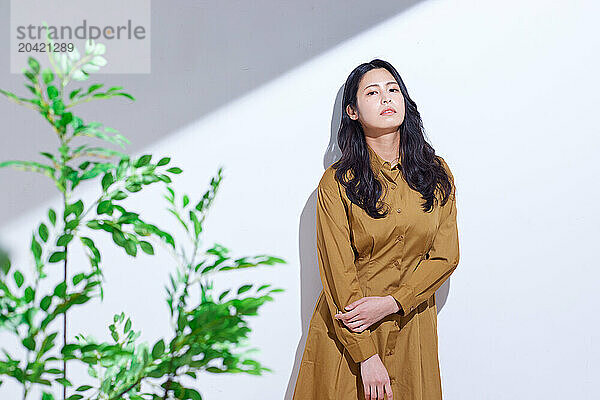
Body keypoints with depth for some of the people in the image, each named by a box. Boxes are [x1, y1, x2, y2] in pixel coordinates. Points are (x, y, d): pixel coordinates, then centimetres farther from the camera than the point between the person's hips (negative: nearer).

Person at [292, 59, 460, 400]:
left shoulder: (437, 173, 0)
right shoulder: (337, 182, -10)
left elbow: (445, 256, -1)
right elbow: (339, 272, -12)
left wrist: (391, 302, -14)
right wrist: (367, 356, -16)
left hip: (412, 327, 3)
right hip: (349, 334, -3)